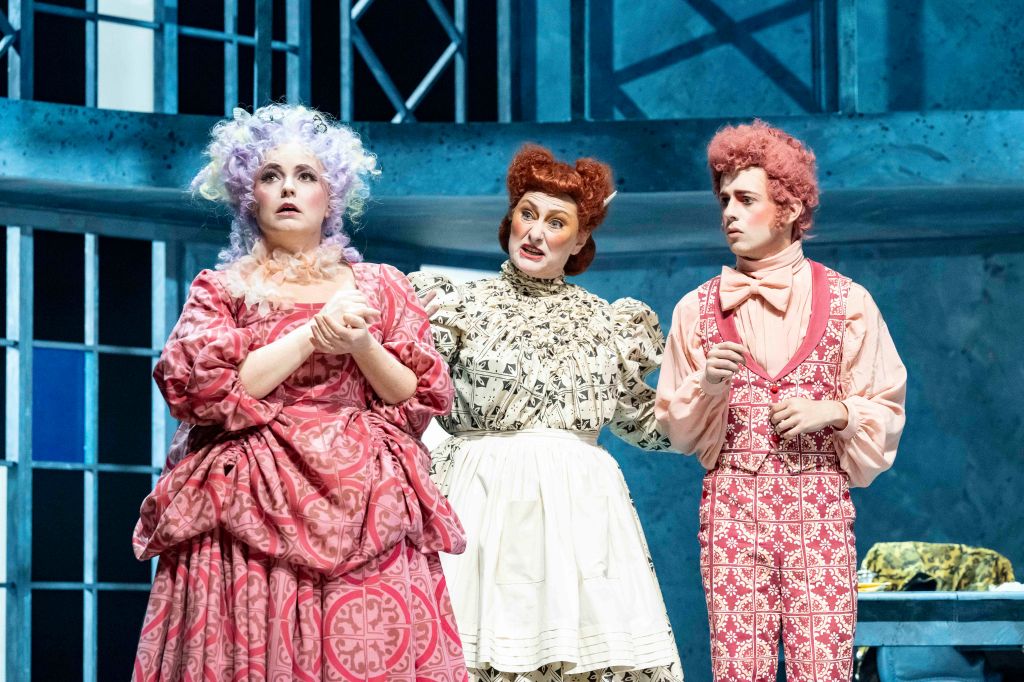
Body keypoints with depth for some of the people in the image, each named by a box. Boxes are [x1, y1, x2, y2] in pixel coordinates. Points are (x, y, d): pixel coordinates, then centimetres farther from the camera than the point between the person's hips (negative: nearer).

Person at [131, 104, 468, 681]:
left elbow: (420, 397, 9)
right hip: (252, 505, -1)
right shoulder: (221, 290, 13)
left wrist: (360, 343, -8)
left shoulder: (381, 287, 16)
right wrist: (314, 334, -8)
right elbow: (204, 390, -4)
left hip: (365, 503, 1)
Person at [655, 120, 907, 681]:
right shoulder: (698, 309, 7)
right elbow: (675, 426, 10)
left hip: (819, 505, -1)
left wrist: (831, 411, -11)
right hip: (731, 505, 1)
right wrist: (708, 386, -9)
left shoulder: (844, 301, 3)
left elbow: (884, 410, 7)